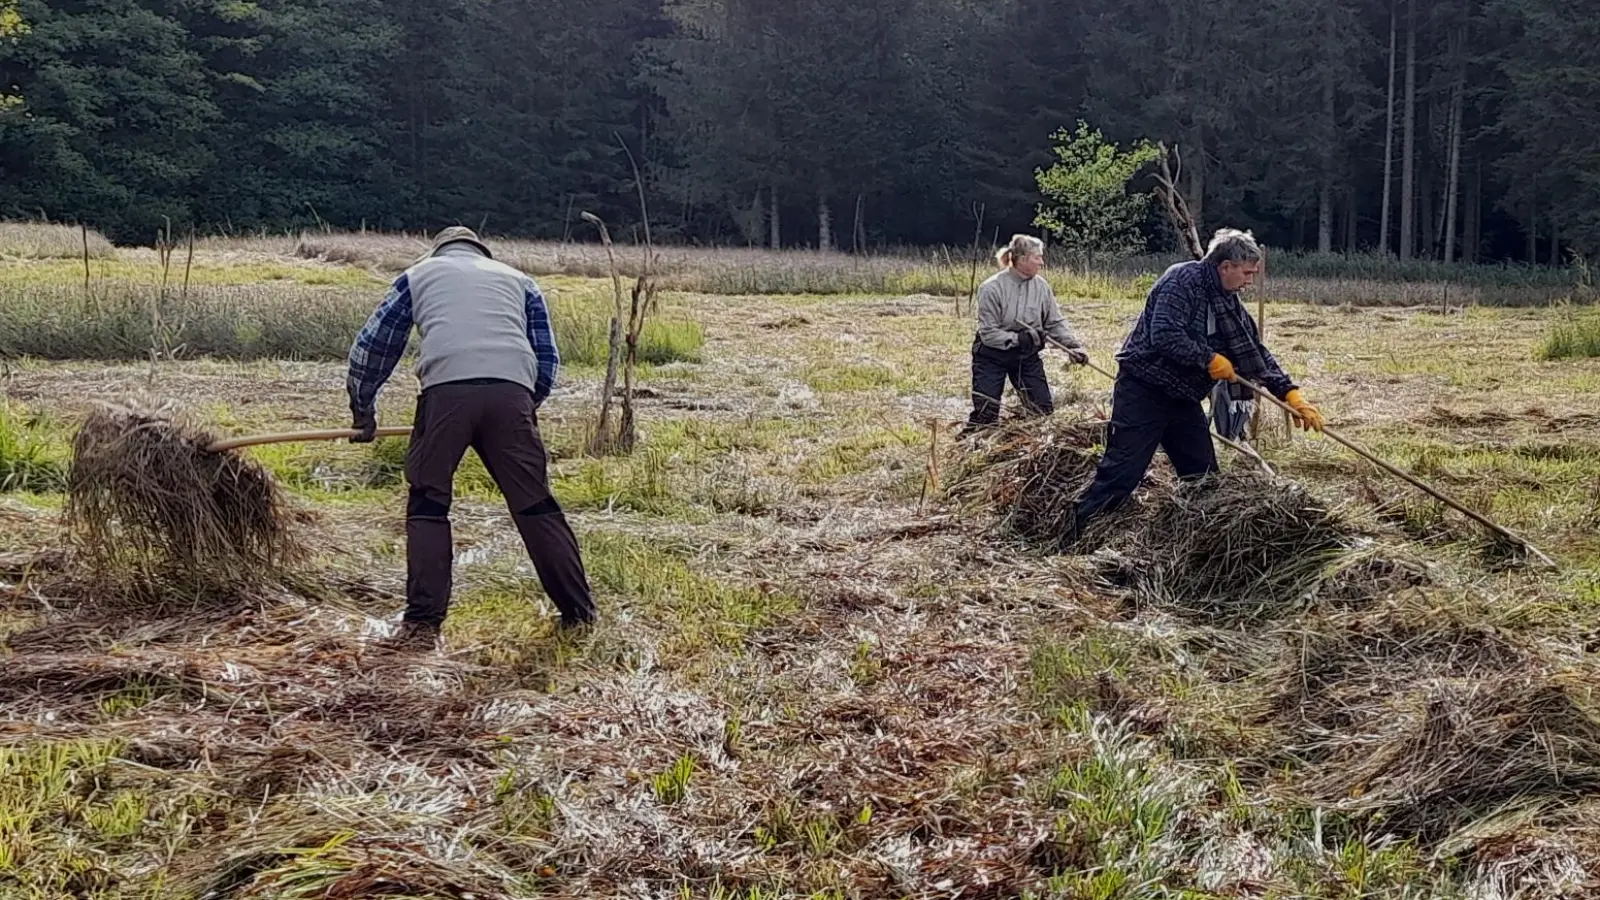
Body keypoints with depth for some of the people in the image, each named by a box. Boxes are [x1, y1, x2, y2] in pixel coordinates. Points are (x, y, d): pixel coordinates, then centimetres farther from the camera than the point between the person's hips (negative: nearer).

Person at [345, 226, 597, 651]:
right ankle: (579, 614, 12)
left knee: (427, 505, 9)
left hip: (446, 391, -1)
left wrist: (363, 410, 42)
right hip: (512, 392, 1)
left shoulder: (419, 274, 31)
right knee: (535, 505, 8)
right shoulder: (519, 281, 32)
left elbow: (370, 348, 31)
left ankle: (422, 624, 3)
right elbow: (547, 362, 25)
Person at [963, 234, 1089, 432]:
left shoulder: (1041, 286, -6)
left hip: (1027, 356, 5)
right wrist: (1018, 339, -29)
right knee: (985, 414, -7)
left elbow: (1055, 323, 2)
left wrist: (1073, 345, -11)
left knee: (1044, 408, 5)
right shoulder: (992, 288, -19)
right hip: (992, 356, -5)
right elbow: (988, 333, -19)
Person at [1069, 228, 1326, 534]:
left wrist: (1291, 394, 4)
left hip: (1183, 398, 9)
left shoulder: (1230, 304, 10)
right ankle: (1068, 536, -8)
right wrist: (1210, 359, -18)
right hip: (1144, 391, -9)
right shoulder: (1183, 280, -16)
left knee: (1204, 476, 10)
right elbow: (1165, 336, -27)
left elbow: (1256, 353, 14)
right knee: (1122, 473, -12)